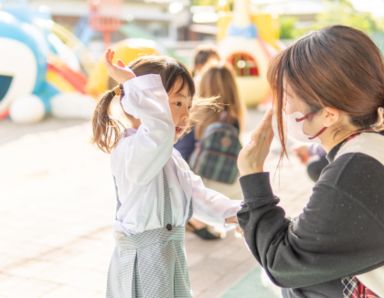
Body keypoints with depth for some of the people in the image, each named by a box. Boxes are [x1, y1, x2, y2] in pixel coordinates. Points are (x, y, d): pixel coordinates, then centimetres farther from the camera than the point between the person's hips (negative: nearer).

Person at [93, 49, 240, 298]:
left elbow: (197, 194, 12)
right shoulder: (130, 152, -24)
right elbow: (160, 129, -46)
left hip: (171, 256, 10)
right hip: (144, 261, -10)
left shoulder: (169, 155, 10)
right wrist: (133, 81, -38)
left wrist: (234, 212, -1)